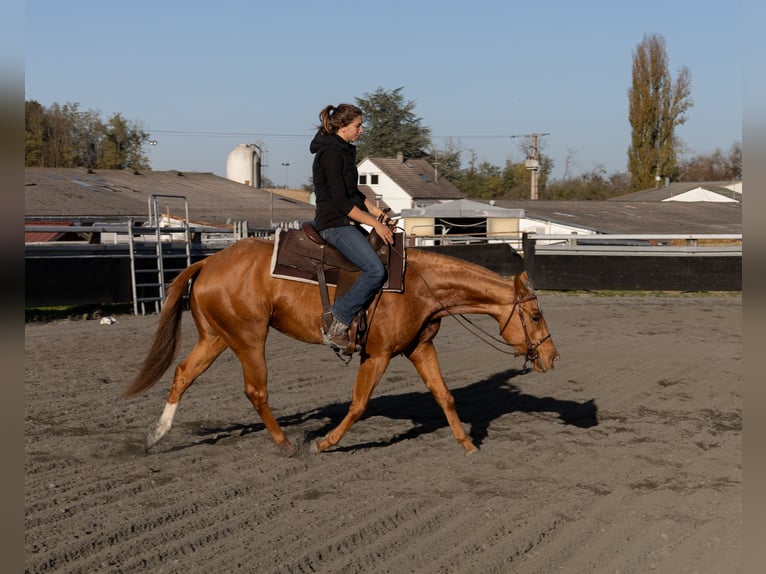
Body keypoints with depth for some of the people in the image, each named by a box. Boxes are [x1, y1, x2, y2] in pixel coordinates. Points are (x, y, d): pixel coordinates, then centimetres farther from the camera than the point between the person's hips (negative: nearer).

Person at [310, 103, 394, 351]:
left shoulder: (344, 151, 16)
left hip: (348, 223, 11)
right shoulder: (330, 154, -16)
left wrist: (376, 213, 16)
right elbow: (342, 203, -20)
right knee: (375, 270, -25)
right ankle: (336, 322, -19)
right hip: (334, 224, -11)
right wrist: (375, 223, -16)